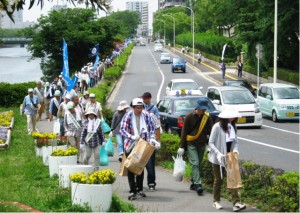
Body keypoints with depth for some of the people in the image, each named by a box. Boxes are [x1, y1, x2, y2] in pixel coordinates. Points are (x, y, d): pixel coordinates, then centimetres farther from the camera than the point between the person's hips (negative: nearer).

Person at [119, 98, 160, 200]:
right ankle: (132, 191, -2)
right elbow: (122, 129, -15)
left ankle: (139, 190, 22)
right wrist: (131, 137, -29)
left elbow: (151, 128, 8)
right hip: (130, 146, -3)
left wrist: (152, 138, -9)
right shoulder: (128, 116, -11)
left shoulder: (146, 115, -1)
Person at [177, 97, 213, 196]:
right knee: (195, 163, -14)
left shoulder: (207, 117, 1)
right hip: (191, 144, -4)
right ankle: (198, 184, -21)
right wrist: (182, 147, -6)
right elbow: (184, 132, -4)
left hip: (202, 144, 4)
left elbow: (210, 131, 2)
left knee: (198, 164, 11)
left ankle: (193, 183, 24)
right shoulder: (189, 117, -8)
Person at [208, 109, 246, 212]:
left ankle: (236, 203, -10)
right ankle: (216, 201, 24)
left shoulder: (232, 126, 2)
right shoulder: (217, 127, -15)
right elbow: (211, 143, -12)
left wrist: (235, 150, -8)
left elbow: (235, 141, 11)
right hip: (218, 157, -4)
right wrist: (218, 153, -23)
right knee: (218, 179, 8)